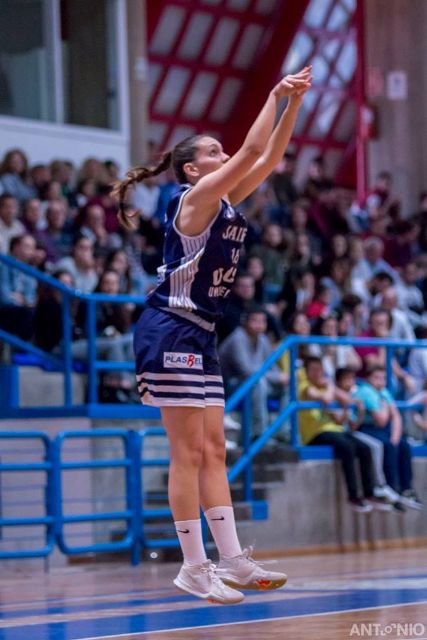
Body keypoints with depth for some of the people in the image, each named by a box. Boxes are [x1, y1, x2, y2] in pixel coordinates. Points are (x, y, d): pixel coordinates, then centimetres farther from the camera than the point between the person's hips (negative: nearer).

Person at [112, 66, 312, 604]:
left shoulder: (226, 203, 14)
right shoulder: (196, 197, -10)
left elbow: (269, 157, 14)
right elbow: (252, 150, -16)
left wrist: (294, 103, 7)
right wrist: (274, 95, -8)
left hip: (199, 336, 10)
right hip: (170, 332, -10)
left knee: (213, 450, 7)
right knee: (189, 451, -8)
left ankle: (233, 561, 8)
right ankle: (195, 569, -6)